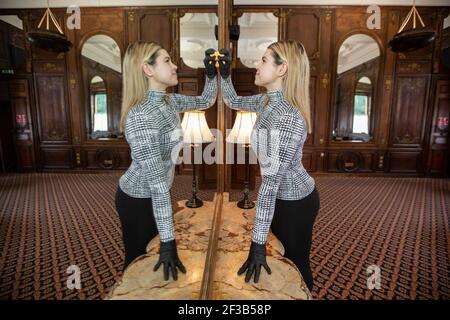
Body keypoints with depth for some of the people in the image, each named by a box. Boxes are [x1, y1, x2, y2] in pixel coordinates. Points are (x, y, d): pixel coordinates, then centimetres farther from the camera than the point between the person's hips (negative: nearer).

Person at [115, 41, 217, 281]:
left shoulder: (168, 101, -4)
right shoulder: (141, 115, -31)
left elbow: (205, 101, 13)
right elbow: (157, 181, -35)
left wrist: (212, 74, -5)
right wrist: (168, 240, -31)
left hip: (154, 195, 8)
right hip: (137, 200, -8)